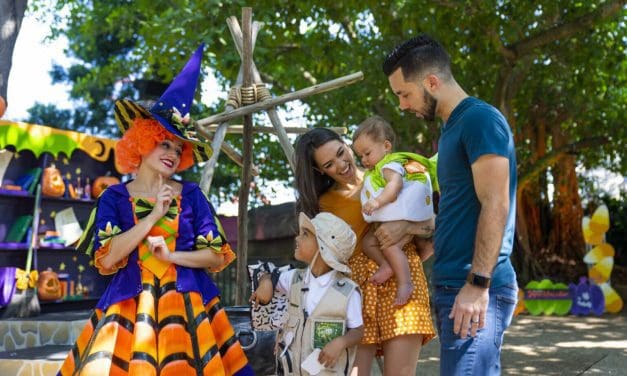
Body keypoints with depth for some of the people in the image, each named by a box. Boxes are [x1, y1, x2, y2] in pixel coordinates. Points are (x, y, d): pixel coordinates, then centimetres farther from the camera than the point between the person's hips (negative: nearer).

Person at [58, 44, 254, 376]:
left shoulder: (191, 195, 7)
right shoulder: (115, 197, 4)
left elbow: (218, 256, 2)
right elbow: (107, 260, -9)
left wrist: (171, 256, -12)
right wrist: (154, 215, -10)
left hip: (186, 304, 1)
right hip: (129, 306, 0)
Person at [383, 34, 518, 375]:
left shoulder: (480, 119, -10)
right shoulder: (452, 128, 18)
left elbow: (495, 206, -18)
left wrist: (477, 284, -22)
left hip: (476, 291, -9)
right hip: (453, 285, 9)